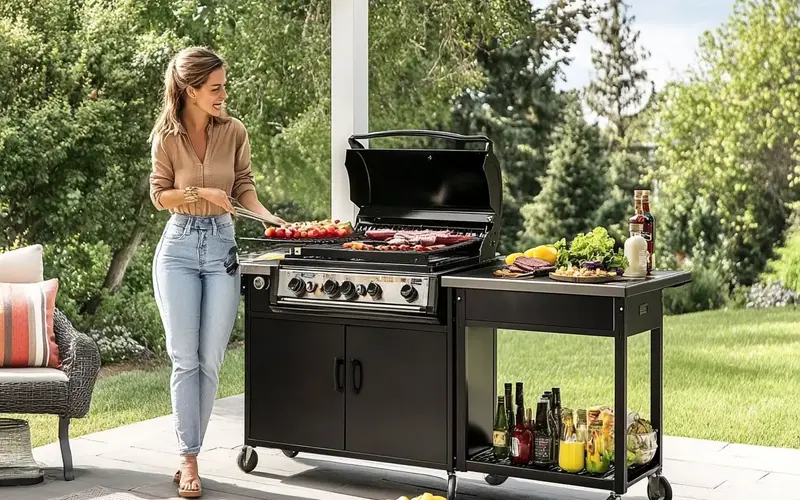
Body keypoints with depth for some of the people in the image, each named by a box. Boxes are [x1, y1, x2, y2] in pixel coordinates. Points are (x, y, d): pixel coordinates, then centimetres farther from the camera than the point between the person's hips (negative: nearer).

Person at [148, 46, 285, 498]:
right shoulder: (166, 136, -4)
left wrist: (266, 215, -11)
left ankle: (192, 452, 15)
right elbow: (160, 195, 1)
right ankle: (189, 460, 4)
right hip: (179, 246, -1)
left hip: (222, 246, 1)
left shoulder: (234, 131, 0)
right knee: (185, 358, -3)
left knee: (211, 360, 2)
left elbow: (244, 185, 7)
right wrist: (201, 193, -15)